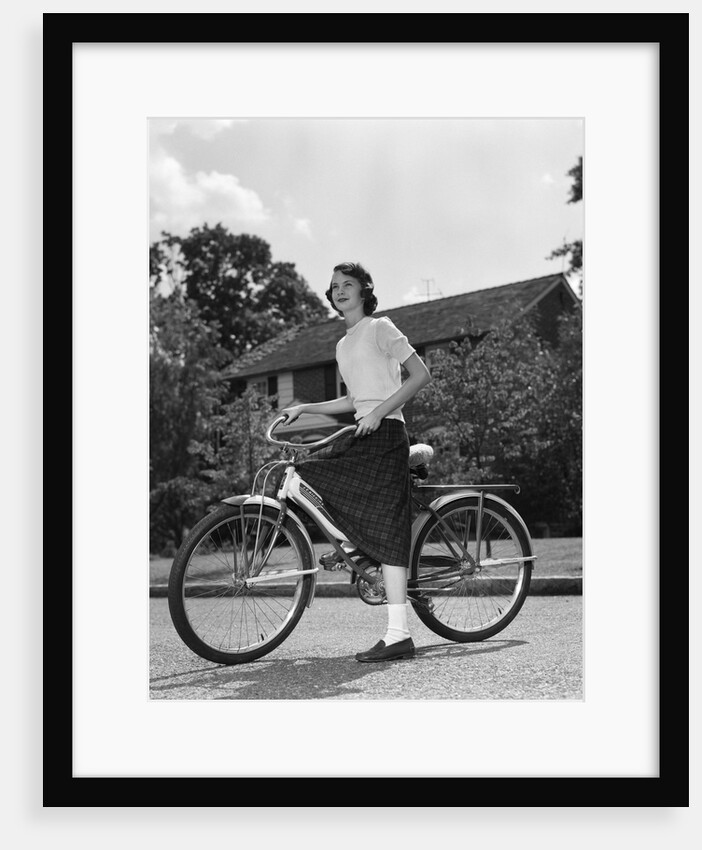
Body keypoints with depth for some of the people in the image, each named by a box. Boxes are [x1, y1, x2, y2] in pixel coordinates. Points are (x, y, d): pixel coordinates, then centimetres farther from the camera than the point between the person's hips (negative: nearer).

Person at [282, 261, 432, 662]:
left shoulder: (380, 327, -2)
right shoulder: (344, 344, 22)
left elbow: (421, 374, -9)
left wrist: (380, 412, -18)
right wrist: (305, 408, 17)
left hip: (385, 434, -9)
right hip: (362, 434, 9)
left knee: (386, 529, -14)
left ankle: (399, 634, -16)